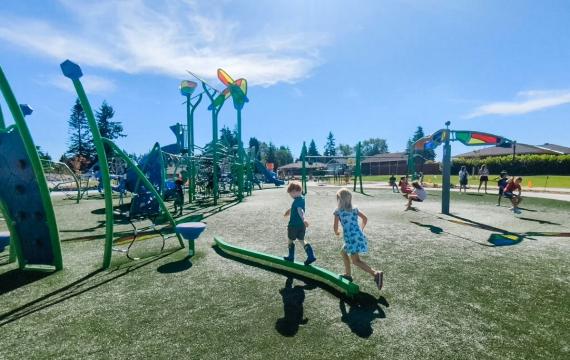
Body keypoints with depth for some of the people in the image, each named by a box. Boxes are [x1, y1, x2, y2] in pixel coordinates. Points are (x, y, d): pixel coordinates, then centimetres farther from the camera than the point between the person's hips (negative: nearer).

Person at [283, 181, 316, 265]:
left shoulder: (297, 200, -20)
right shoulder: (302, 198, 7)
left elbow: (300, 210, -39)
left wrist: (303, 219, -54)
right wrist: (289, 211, 42)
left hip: (294, 225, -8)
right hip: (301, 225, 8)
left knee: (291, 240, 13)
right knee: (301, 240, 17)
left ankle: (291, 257, 26)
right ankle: (311, 256, 8)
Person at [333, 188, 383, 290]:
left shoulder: (338, 211, -2)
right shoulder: (354, 209, 12)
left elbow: (335, 226, -5)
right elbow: (365, 219, 12)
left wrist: (336, 232, 17)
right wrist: (361, 229, 25)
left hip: (351, 238, -7)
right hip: (360, 236, 7)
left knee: (356, 261, -2)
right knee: (343, 251, 27)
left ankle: (376, 273, -21)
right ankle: (348, 274, 34)